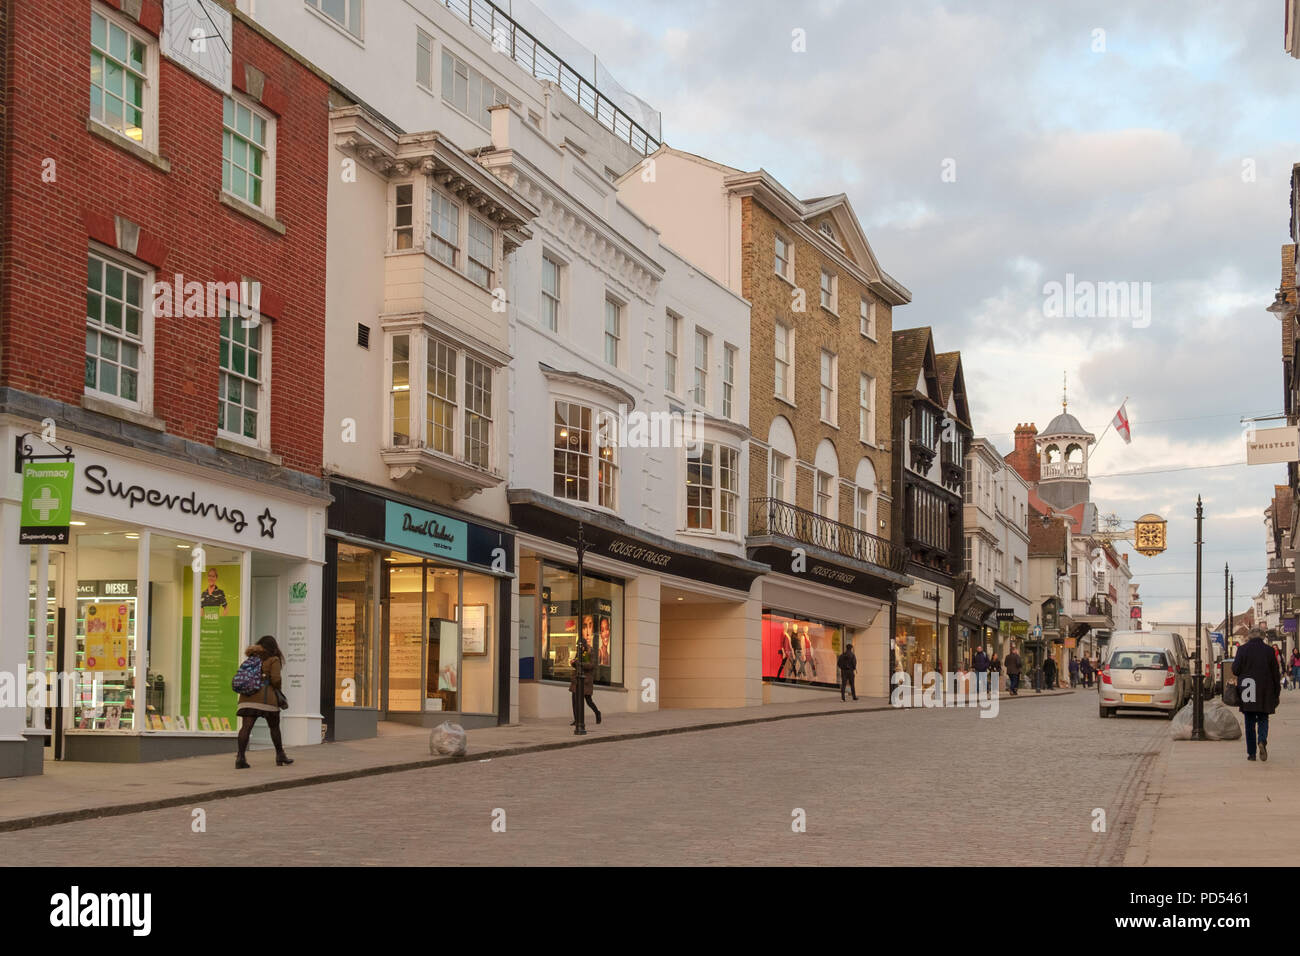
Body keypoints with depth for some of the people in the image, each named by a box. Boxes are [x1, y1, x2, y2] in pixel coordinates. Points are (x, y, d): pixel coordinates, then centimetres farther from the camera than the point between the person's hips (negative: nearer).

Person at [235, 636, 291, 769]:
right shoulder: (274, 660, 3)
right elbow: (275, 679, -7)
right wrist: (277, 689, 10)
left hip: (248, 698, 3)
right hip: (266, 697, -3)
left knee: (246, 727, -6)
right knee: (274, 727, 14)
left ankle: (240, 757, -19)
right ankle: (280, 755, 25)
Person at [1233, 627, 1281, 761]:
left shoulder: (1242, 649, -5)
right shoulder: (1269, 650, -2)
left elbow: (1235, 670, -7)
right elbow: (1276, 673, 1)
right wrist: (1277, 692, 8)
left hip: (1247, 691, 0)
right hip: (1265, 693, 0)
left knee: (1250, 722, 8)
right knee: (1263, 719, 11)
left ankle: (1251, 753, 7)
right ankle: (1262, 741, -17)